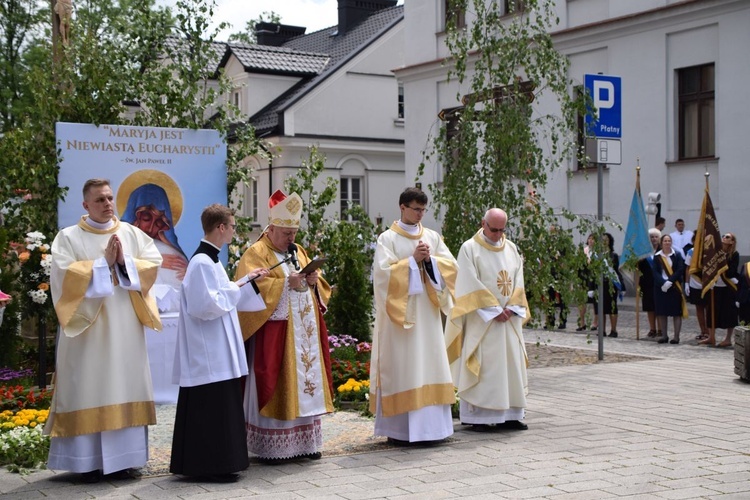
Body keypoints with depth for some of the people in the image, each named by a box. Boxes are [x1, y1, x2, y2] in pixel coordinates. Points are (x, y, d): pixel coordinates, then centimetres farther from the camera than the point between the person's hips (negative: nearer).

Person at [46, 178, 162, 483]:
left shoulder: (132, 234, 10)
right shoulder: (69, 237, -1)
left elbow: (154, 262, 4)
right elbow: (65, 274, -13)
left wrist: (125, 261, -11)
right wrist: (104, 262, -14)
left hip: (125, 327, 3)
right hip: (87, 327, -3)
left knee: (125, 388, 4)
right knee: (88, 390, -2)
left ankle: (122, 458, 10)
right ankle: (89, 460, 3)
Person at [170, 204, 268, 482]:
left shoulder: (210, 259, 14)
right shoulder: (202, 262, -18)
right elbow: (207, 305, -25)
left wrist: (248, 281, 18)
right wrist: (236, 290, -13)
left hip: (217, 352, 11)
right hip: (208, 353, -11)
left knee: (220, 407, 14)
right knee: (210, 408, -5)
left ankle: (214, 463, 21)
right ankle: (207, 466, 2)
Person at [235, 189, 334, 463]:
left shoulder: (299, 252, 17)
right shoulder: (256, 253, -5)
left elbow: (321, 290, 20)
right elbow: (254, 289, -18)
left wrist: (314, 281, -2)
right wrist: (287, 282, -22)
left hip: (304, 332, 7)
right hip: (274, 334, -7)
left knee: (305, 384, 8)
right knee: (276, 389, -5)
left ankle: (303, 441, 15)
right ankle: (270, 447, 0)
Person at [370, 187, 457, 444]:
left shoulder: (432, 237, 12)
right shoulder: (387, 238, -2)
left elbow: (451, 265, 5)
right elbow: (383, 271, -13)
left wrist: (430, 259, -11)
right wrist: (413, 260, -15)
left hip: (426, 311, 5)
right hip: (399, 312, -5)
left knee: (429, 364, 4)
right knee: (400, 366, -4)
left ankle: (428, 424, 10)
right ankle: (399, 428, 0)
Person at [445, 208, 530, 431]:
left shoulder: (511, 249, 12)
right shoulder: (469, 249, -5)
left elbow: (518, 281, 9)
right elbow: (471, 285, -11)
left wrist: (511, 307, -6)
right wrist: (494, 309, -15)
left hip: (509, 318, 6)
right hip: (481, 319, -5)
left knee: (511, 365, 5)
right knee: (483, 368, -5)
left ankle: (510, 415, 11)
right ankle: (479, 417, -1)